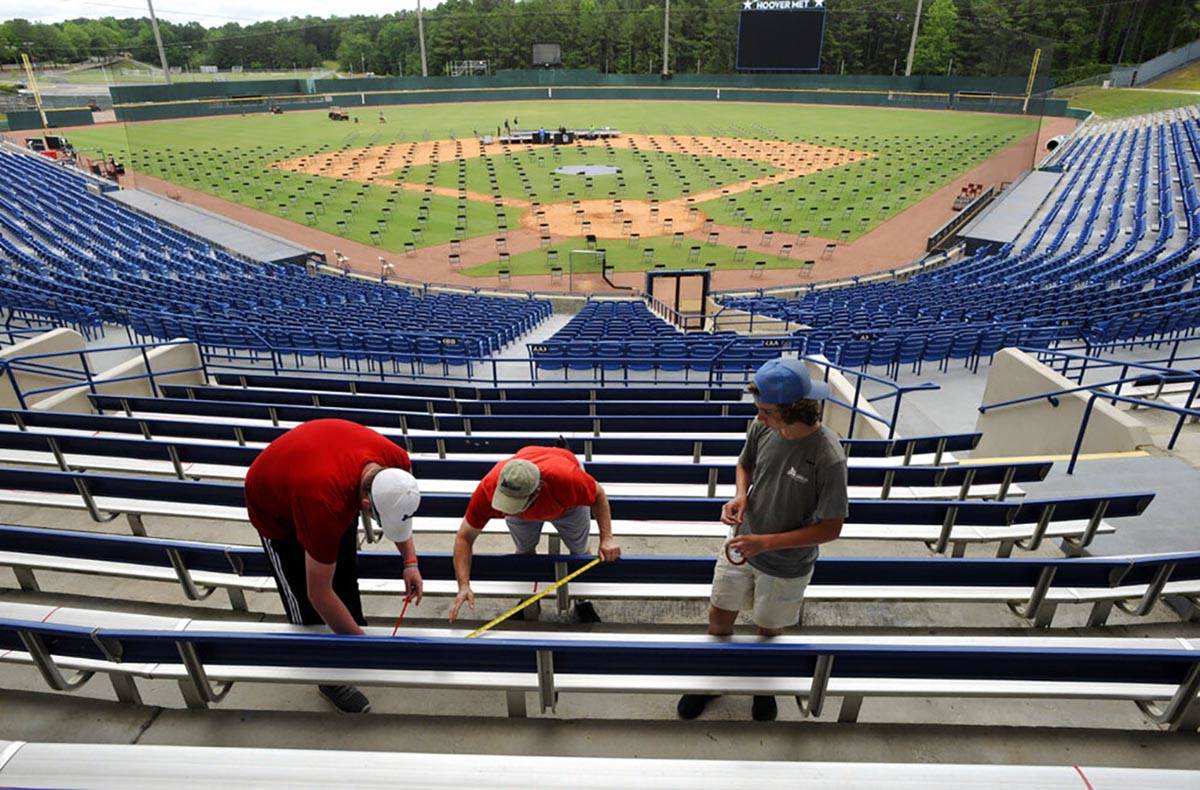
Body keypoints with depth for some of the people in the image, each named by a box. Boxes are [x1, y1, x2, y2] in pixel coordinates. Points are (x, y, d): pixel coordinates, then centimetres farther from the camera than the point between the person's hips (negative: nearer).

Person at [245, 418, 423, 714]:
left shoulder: (397, 462, -31)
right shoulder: (327, 505, -47)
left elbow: (397, 510, -4)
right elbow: (319, 594, -33)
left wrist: (410, 562, -12)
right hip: (274, 506, -5)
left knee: (346, 573, 17)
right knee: (306, 602, 1)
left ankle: (355, 630, 40)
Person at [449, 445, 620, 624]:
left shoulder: (566, 478, -49)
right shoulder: (488, 488, -43)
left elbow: (598, 495, -26)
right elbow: (464, 538, -28)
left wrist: (606, 538, -35)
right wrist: (464, 586, -37)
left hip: (567, 501, -1)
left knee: (579, 550, 7)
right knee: (524, 550, 8)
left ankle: (583, 602, 34)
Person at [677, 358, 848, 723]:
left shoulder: (828, 458, -31)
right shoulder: (762, 427, -17)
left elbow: (830, 528, -22)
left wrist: (766, 542, -26)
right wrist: (740, 496, -17)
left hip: (787, 565, -4)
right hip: (742, 546, 4)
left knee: (769, 630, 21)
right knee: (719, 617, 18)